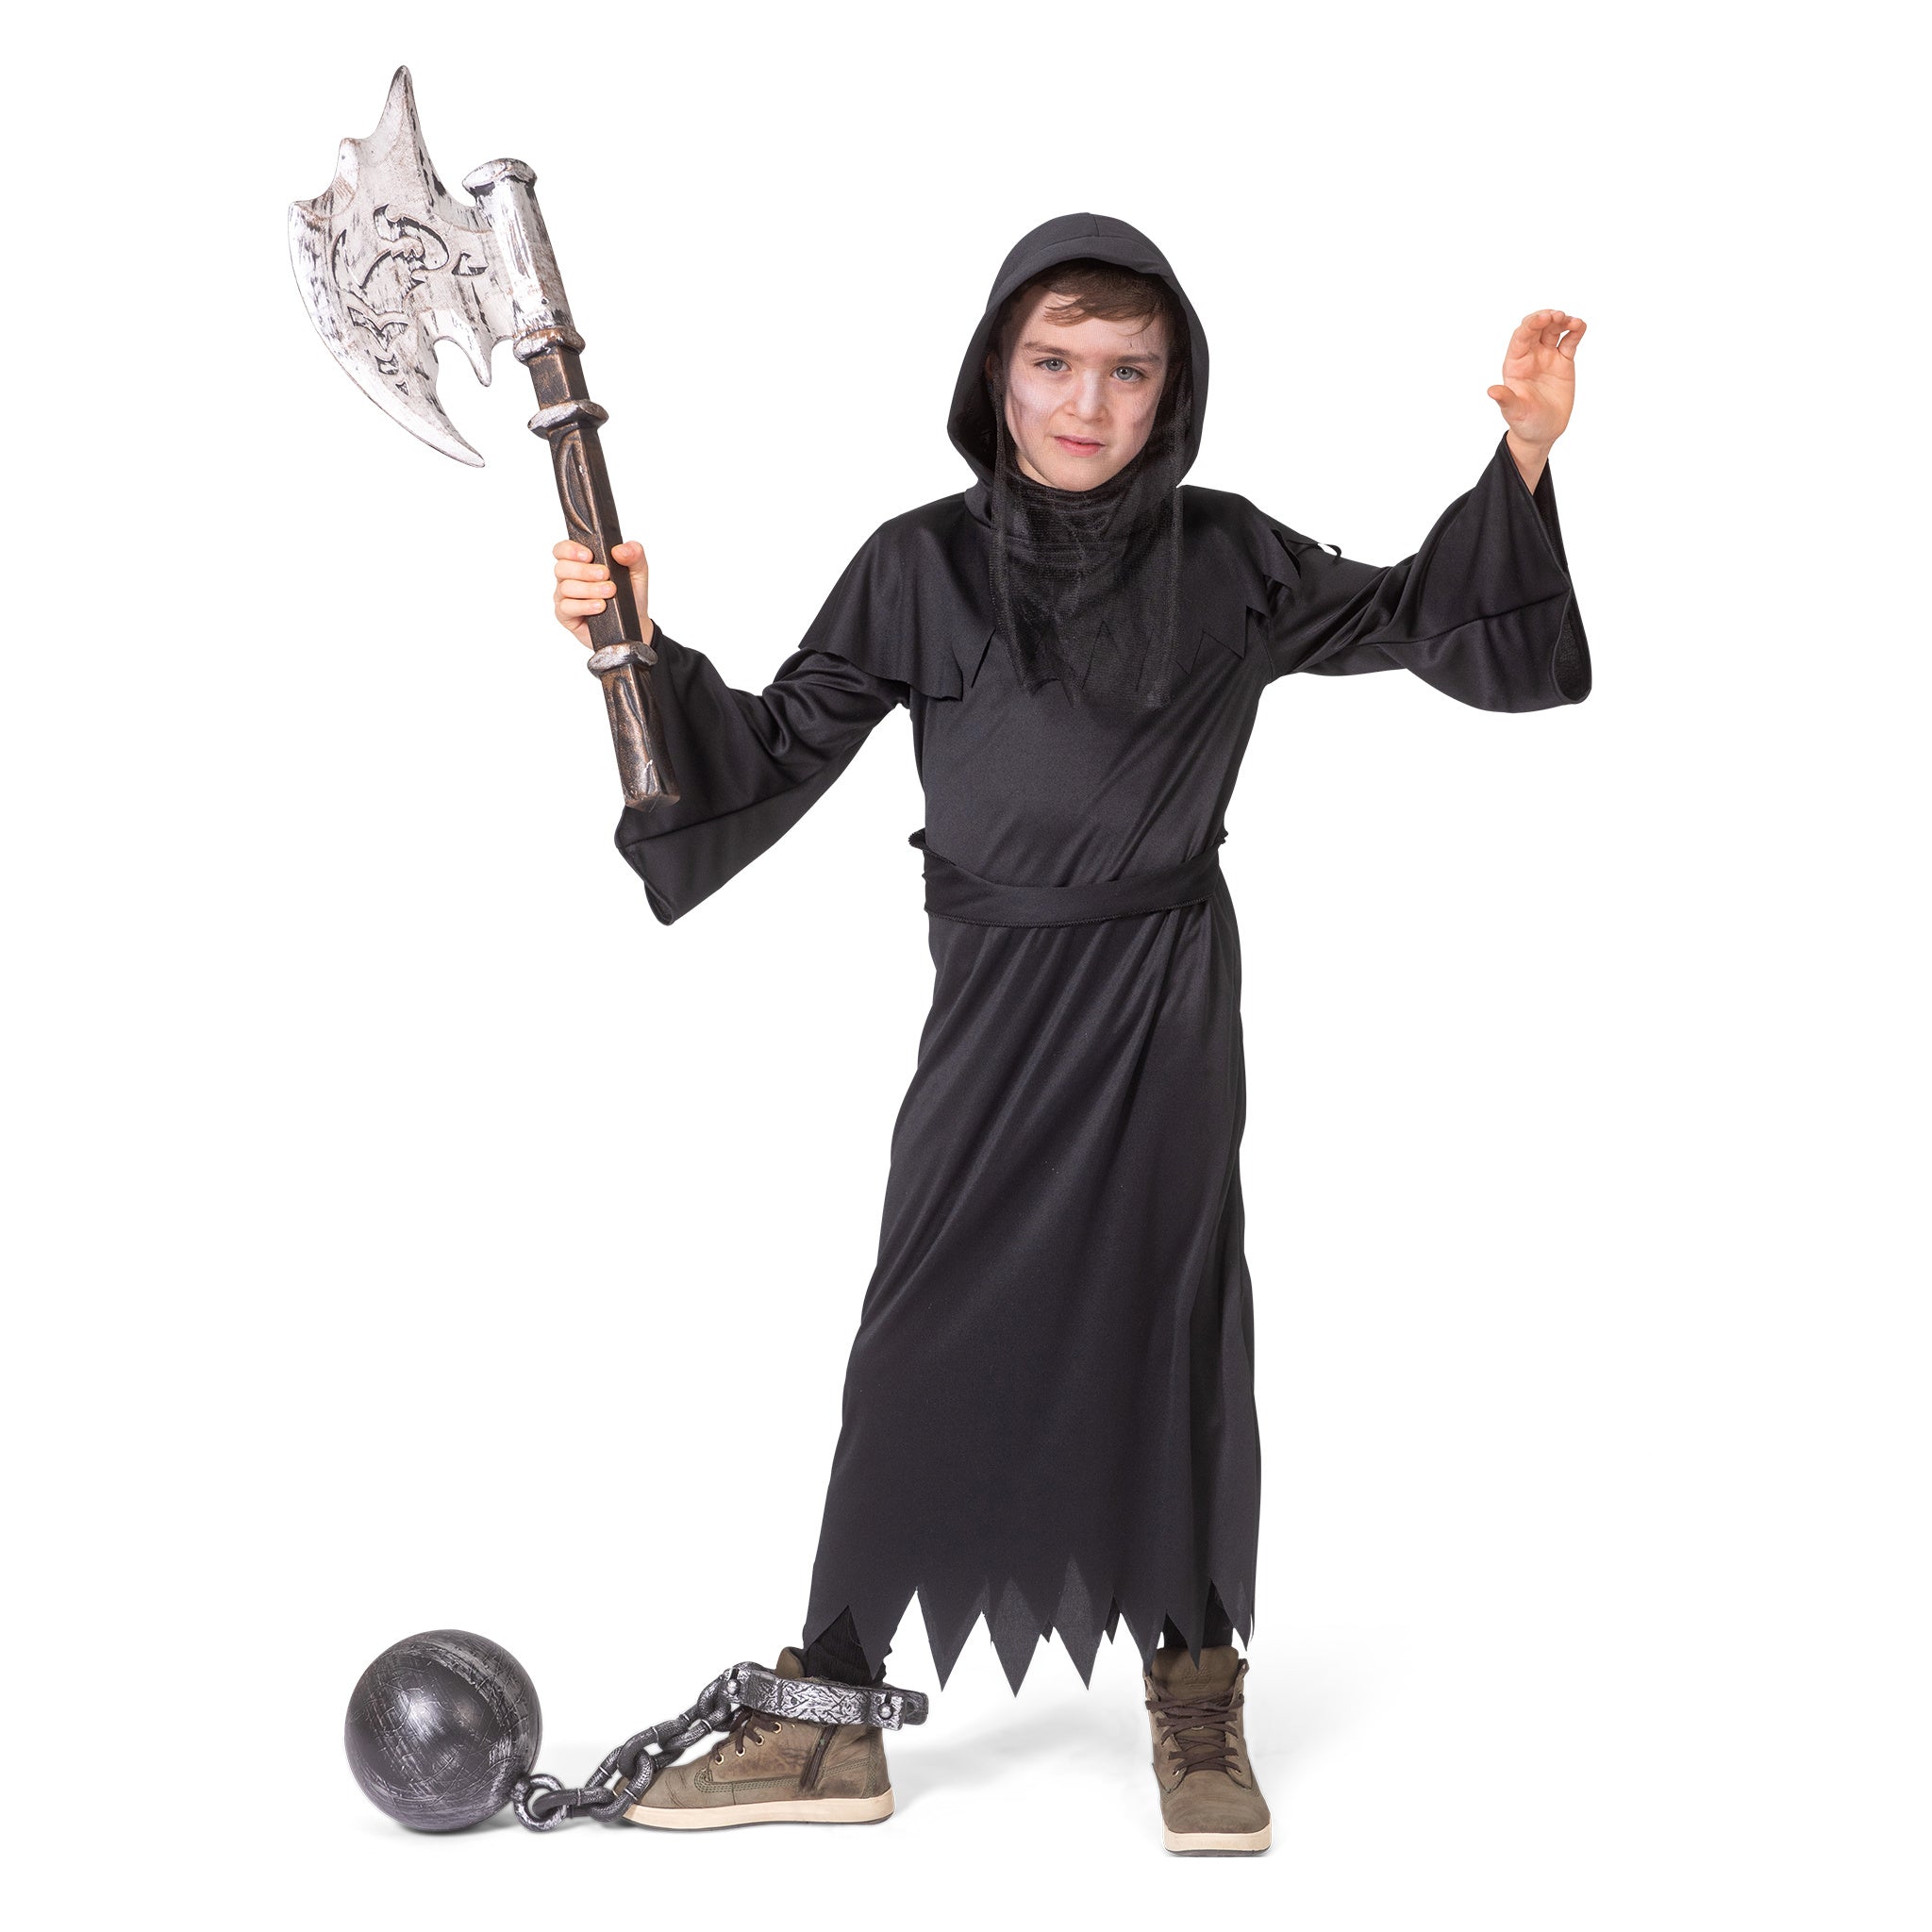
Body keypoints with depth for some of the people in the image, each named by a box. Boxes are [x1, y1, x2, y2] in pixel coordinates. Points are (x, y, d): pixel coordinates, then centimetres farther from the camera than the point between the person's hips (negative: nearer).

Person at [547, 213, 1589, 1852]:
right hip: (996, 1006, 0)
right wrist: (648, 653, -17)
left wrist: (1524, 464, -1)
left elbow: (1418, 619, 11)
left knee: (1174, 1329, 5)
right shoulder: (922, 567, -3)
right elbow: (781, 754, -3)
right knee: (924, 1336, 0)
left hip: (1171, 1001, 0)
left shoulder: (1227, 561, 0)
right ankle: (834, 1715, 10)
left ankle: (1197, 1698, 21)